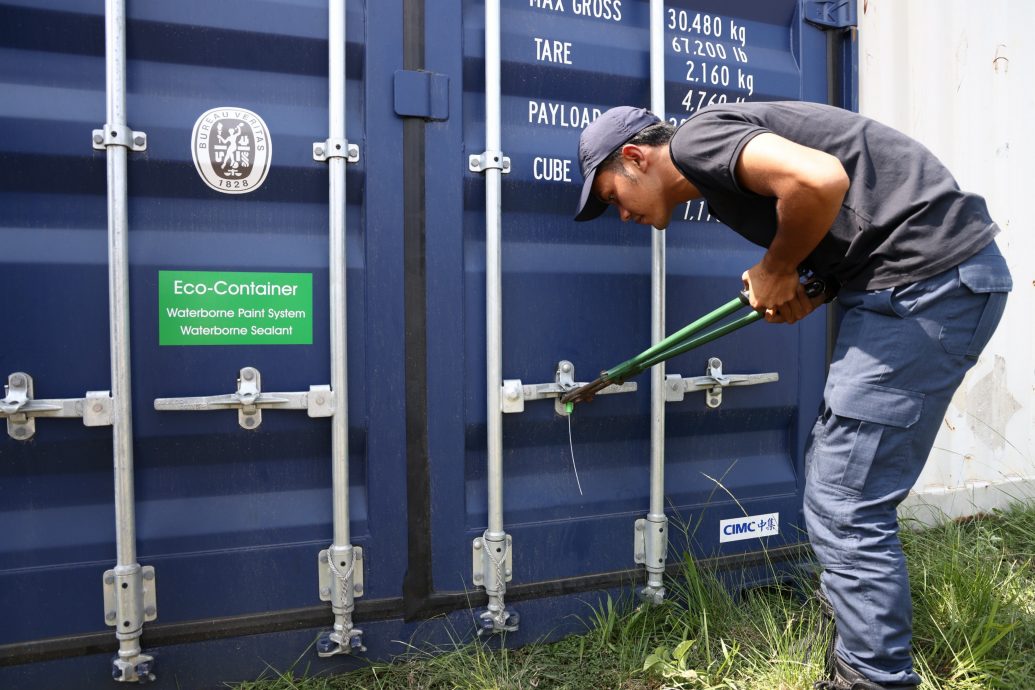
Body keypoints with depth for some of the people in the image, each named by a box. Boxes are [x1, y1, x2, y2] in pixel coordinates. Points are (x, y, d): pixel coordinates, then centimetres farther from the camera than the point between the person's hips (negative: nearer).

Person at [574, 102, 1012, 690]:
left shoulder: (697, 137, -8)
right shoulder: (718, 180, 21)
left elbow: (820, 180, -26)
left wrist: (777, 272, -9)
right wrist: (794, 294, 3)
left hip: (930, 276, -10)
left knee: (846, 509, -7)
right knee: (834, 483, 16)